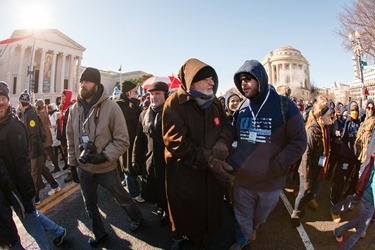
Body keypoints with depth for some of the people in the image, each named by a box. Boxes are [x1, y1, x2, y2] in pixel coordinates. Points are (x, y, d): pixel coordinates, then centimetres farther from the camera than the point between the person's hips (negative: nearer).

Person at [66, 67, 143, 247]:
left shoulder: (111, 107, -19)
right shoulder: (75, 109, -4)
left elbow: (122, 141, -17)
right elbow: (71, 139, 7)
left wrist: (103, 156, -27)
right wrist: (72, 163, 9)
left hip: (106, 168, -4)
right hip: (83, 168, 5)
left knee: (121, 198, 17)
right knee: (90, 204, 20)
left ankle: (137, 217, 49)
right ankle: (99, 234, 46)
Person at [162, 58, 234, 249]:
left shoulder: (214, 102, 3)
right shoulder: (175, 103, -16)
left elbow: (227, 126, 6)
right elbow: (176, 141, -24)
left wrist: (222, 142, -19)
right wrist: (207, 160, -28)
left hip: (213, 171, 5)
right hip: (184, 172, -4)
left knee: (210, 209, 21)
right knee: (185, 212, 17)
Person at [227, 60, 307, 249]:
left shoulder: (284, 105, -10)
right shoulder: (242, 109, 1)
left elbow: (299, 141, -11)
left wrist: (274, 167, -17)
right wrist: (232, 163, -6)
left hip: (270, 181, -1)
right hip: (241, 178, 2)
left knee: (260, 216, 24)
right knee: (243, 217, 18)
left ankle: (253, 228, 55)